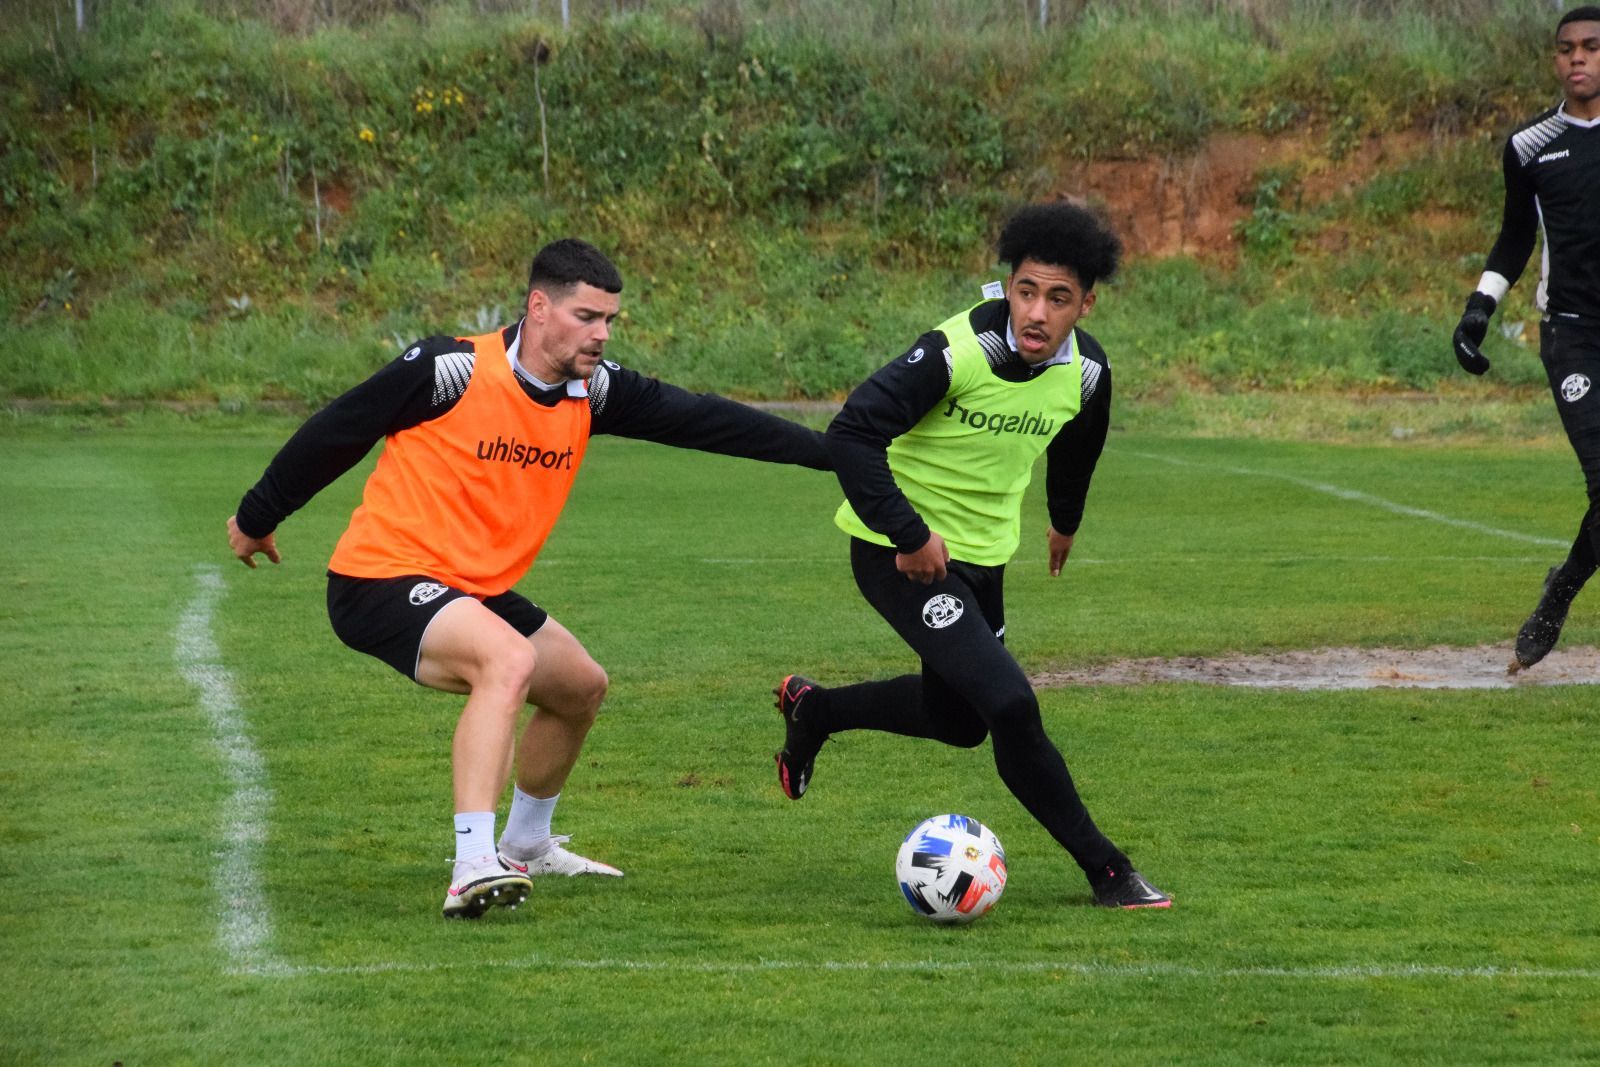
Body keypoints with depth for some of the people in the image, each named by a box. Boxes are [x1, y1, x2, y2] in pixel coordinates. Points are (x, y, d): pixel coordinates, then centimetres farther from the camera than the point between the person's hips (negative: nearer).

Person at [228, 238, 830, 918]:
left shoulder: (593, 391, 1)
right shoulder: (453, 369, -19)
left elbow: (698, 420, 3)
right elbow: (335, 432, -9)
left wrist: (825, 450, -1)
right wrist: (257, 518, 1)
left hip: (474, 589, 9)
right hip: (380, 580, -9)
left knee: (581, 688, 22)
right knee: (510, 658, -33)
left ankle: (525, 846, 45)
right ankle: (473, 869, -39)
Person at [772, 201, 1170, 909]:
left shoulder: (1086, 371, -6)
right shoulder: (956, 352, -27)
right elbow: (852, 435, -30)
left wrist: (1065, 520, 33)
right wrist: (909, 534, -30)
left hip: (982, 555, 7)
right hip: (903, 554, -7)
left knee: (958, 720, 19)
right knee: (1011, 705, -19)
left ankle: (813, 708, 43)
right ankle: (1105, 870, -6)